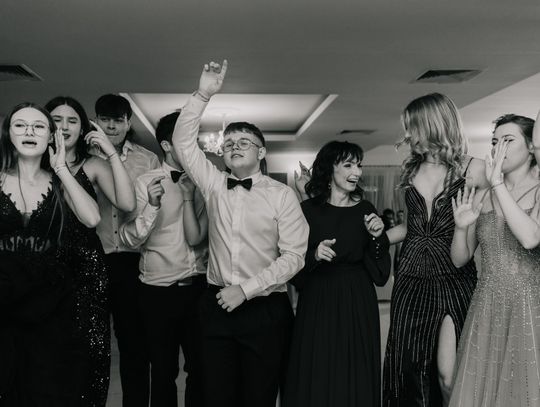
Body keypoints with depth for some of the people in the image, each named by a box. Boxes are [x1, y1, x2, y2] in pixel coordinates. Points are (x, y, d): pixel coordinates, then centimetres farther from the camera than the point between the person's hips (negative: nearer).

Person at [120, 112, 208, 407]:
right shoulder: (146, 182, -4)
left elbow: (195, 238, -8)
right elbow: (129, 239, -13)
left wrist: (188, 194, -16)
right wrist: (152, 204, -26)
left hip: (198, 287, 3)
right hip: (159, 291, -2)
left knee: (200, 368, 15)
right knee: (163, 371, 11)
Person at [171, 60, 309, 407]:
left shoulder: (282, 195, -5)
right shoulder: (214, 185, 6)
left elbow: (294, 256, -9)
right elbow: (183, 143, 1)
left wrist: (245, 289, -13)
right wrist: (203, 95, -9)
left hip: (265, 310, -3)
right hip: (217, 304, 3)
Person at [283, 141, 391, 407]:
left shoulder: (365, 210, 4)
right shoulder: (308, 210, -2)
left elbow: (379, 271, 4)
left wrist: (377, 237, -11)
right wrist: (314, 255, -18)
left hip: (357, 304, 2)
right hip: (316, 303, -1)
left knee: (354, 376, 7)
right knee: (316, 378, 5)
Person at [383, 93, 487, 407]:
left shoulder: (473, 169, -5)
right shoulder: (411, 171, 10)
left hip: (454, 281, -4)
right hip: (411, 282, 5)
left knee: (448, 378, -5)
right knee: (408, 369, 6)